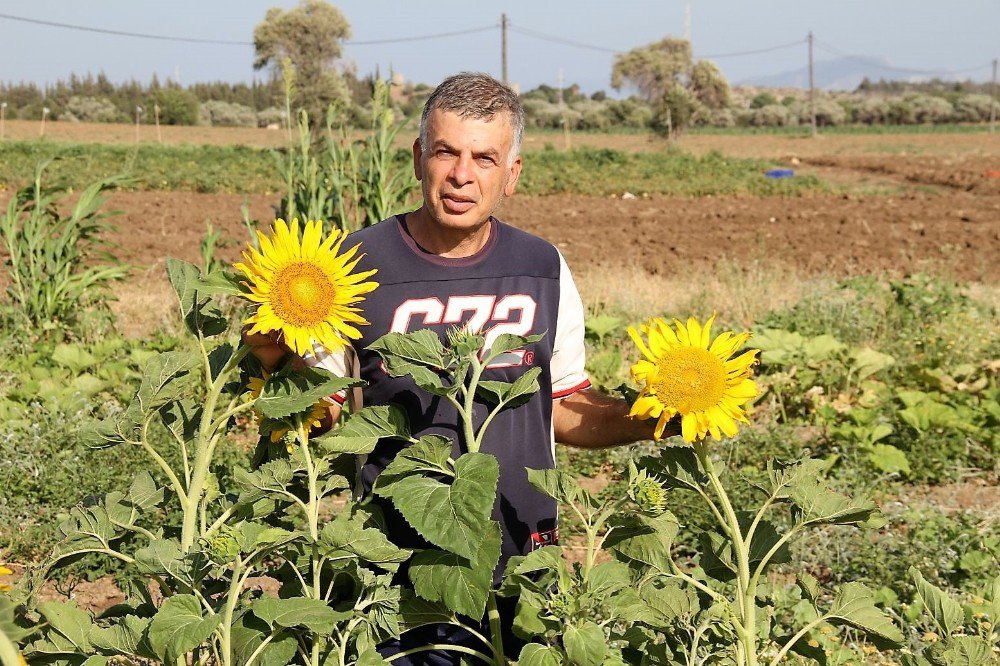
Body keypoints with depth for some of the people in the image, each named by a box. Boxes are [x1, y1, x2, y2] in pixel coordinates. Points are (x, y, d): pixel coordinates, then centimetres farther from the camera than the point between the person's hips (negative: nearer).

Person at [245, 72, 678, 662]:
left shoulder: (542, 270, 3)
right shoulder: (359, 266, -6)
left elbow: (564, 409, 11)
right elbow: (325, 414, 0)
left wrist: (652, 418, -4)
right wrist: (276, 364, -18)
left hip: (521, 569, 2)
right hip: (390, 566, -2)